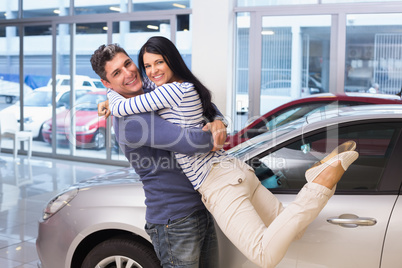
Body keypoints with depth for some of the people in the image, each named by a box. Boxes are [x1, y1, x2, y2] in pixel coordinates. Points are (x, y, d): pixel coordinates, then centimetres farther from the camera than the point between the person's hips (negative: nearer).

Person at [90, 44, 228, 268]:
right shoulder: (127, 118, -20)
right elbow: (187, 141, -28)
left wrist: (217, 121, -8)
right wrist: (214, 140, -9)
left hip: (202, 208, 8)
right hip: (173, 221, -8)